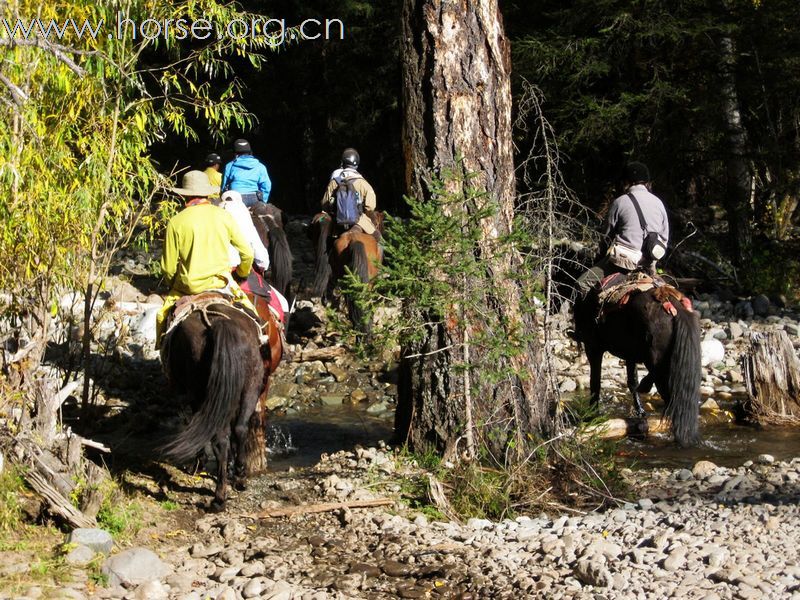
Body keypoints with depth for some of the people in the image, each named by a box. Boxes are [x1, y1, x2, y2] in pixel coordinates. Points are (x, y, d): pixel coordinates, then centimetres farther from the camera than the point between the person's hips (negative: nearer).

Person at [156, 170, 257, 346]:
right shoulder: (223, 216, -1)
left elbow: (168, 267, -4)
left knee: (162, 316, 22)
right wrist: (243, 274, 23)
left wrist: (173, 285, 17)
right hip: (221, 282, 1)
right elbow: (247, 253, 3)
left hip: (189, 286, 0)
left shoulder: (176, 222, -6)